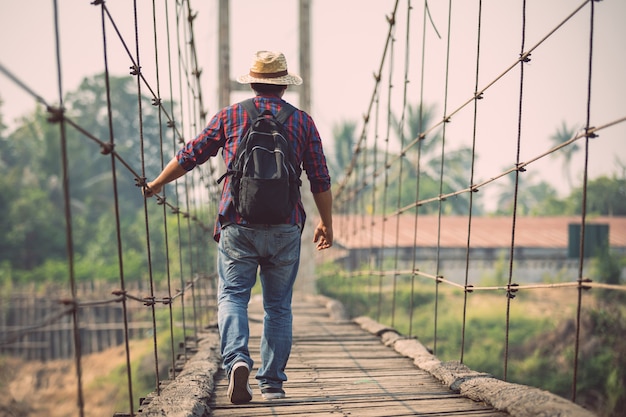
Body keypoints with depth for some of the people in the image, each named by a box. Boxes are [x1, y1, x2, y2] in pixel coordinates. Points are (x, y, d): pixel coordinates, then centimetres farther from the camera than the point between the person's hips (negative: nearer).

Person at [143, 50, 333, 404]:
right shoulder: (302, 121, 7)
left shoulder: (230, 116, 6)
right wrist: (326, 223, 20)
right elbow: (320, 180, 8)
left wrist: (157, 183, 27)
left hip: (238, 225, -1)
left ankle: (237, 359, -20)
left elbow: (190, 156, 11)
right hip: (284, 228, 1)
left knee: (233, 297, 4)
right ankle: (272, 383, 13)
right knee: (278, 305, 10)